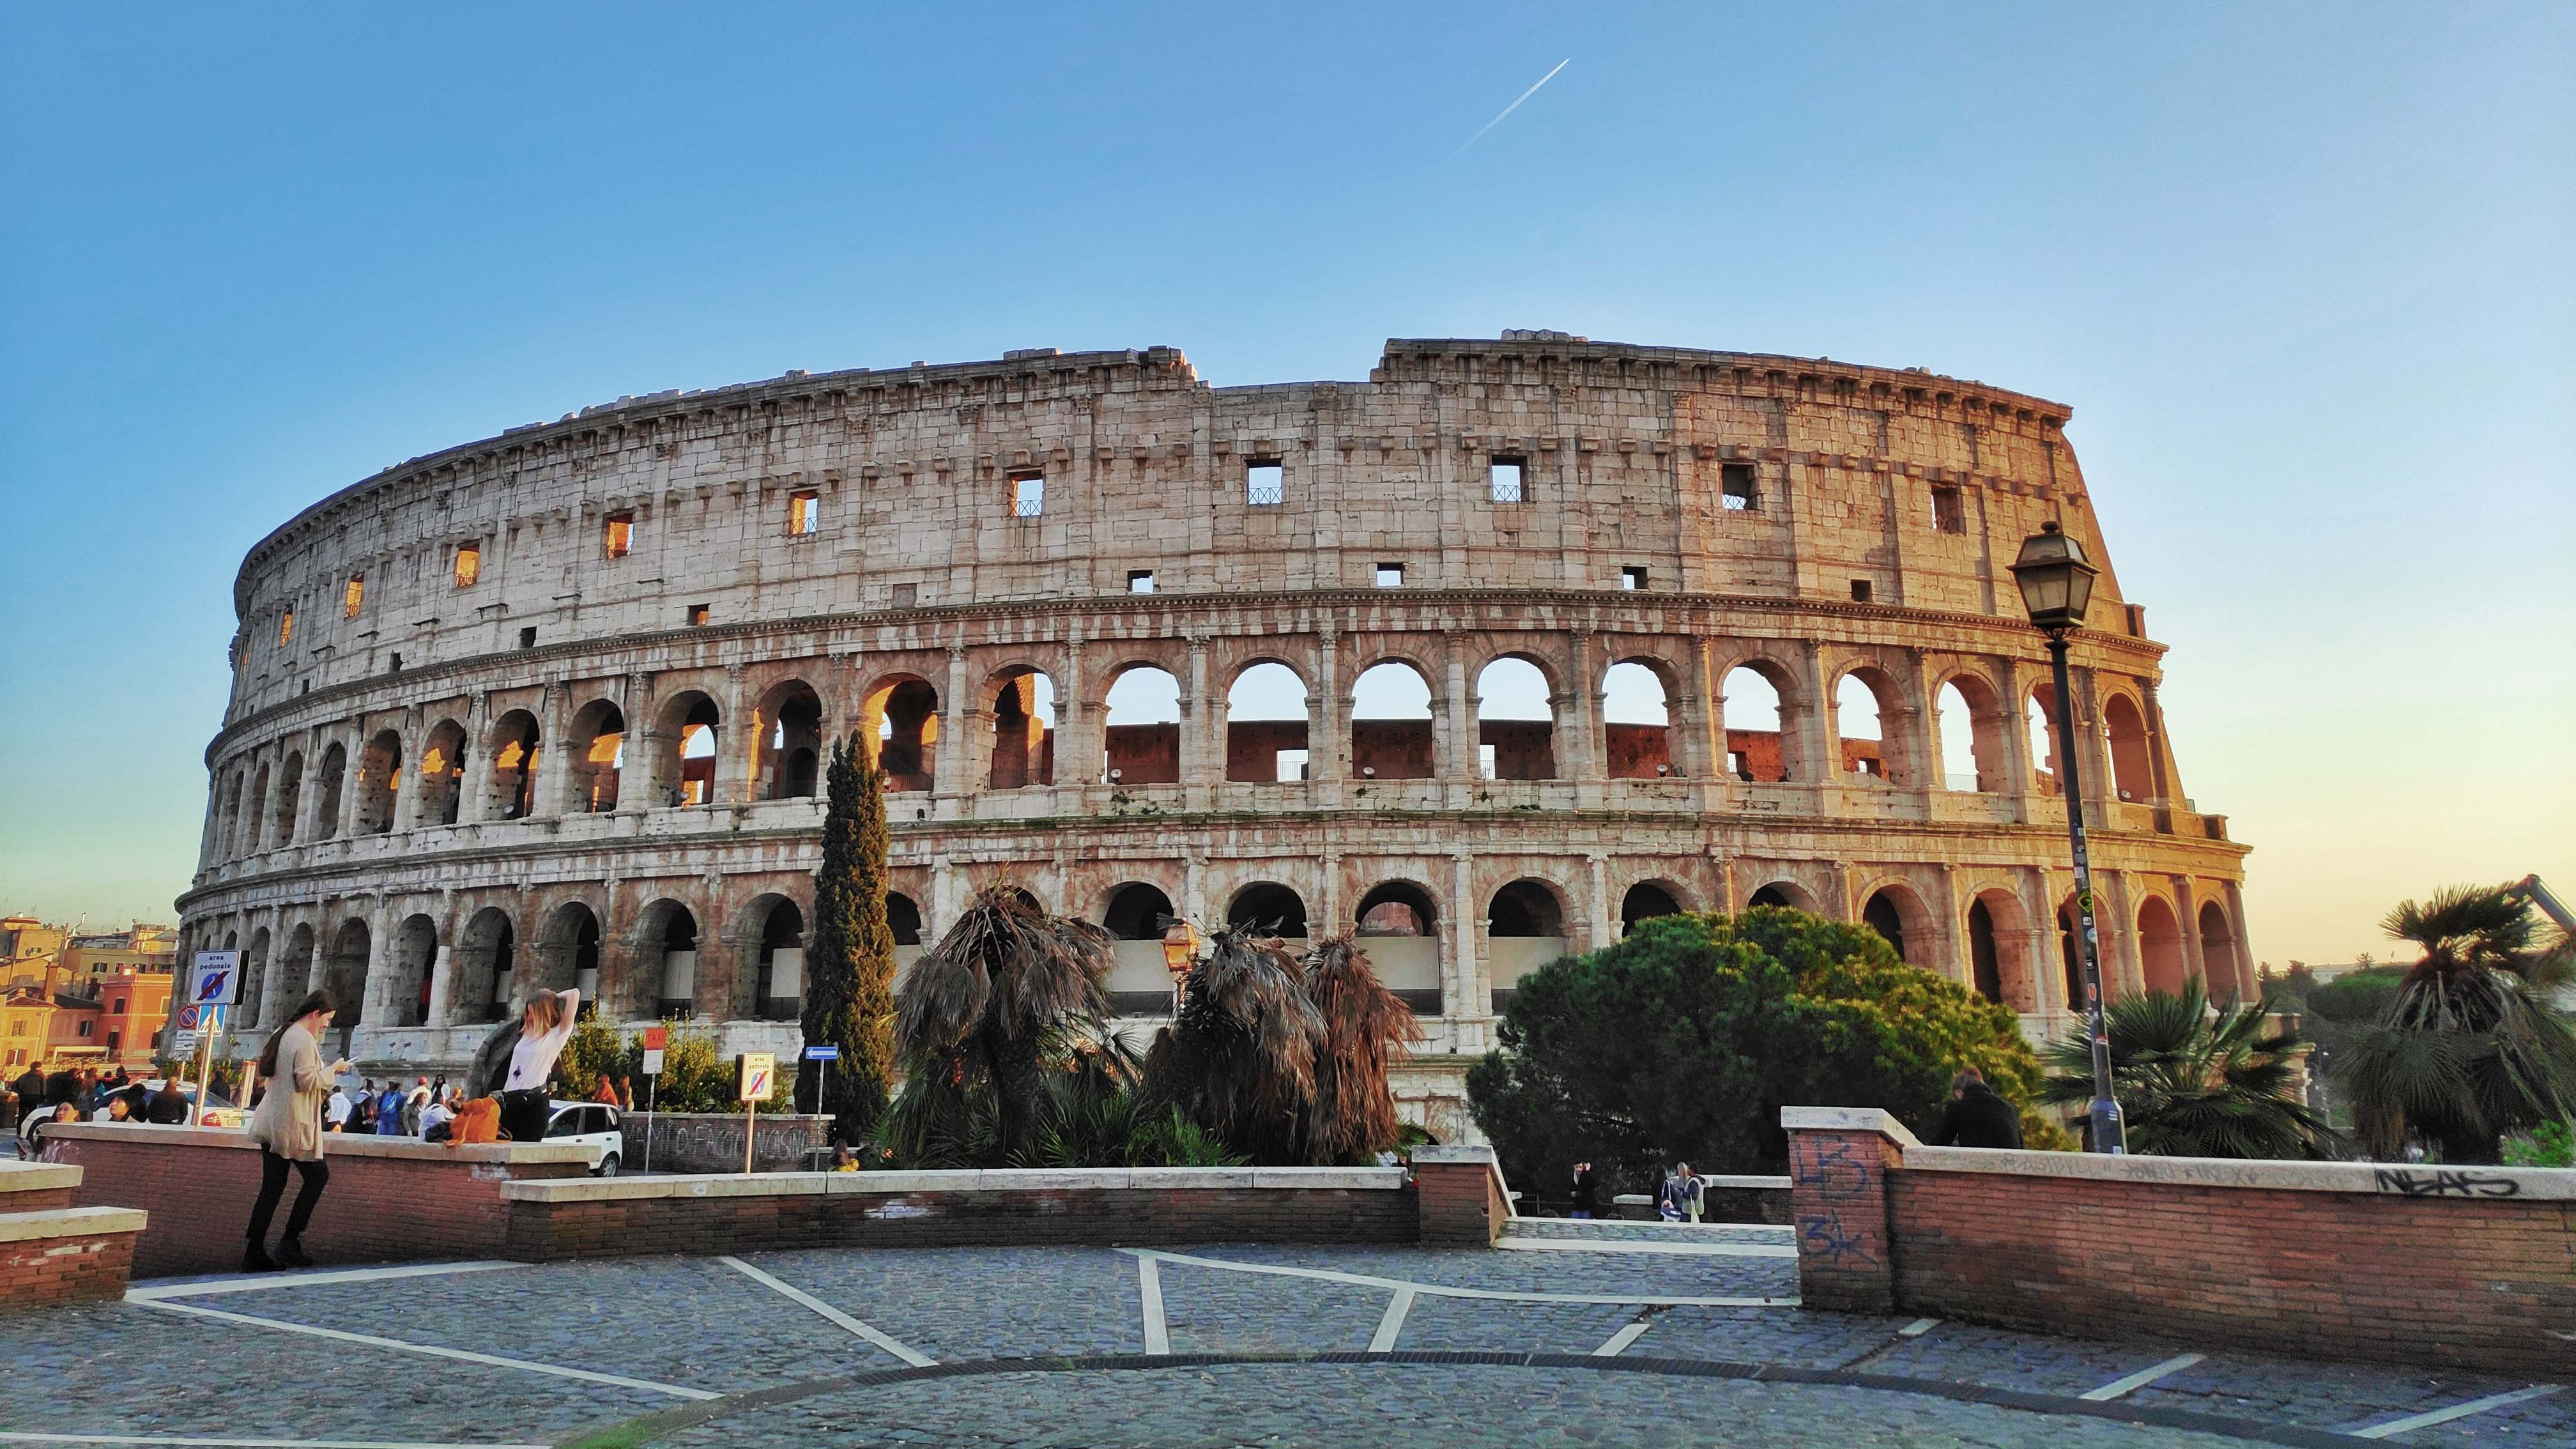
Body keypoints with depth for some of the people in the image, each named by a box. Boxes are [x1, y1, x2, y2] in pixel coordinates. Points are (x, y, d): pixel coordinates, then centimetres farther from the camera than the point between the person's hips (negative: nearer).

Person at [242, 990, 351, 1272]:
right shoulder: (304, 1040, -14)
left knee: (272, 1185, 8)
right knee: (318, 1176, 3)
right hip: (293, 1124, -9)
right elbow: (307, 1081, -20)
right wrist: (333, 1069, -4)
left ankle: (254, 1253, 7)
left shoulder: (280, 1035, 17)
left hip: (271, 1121, 9)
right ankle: (290, 1241, 0)